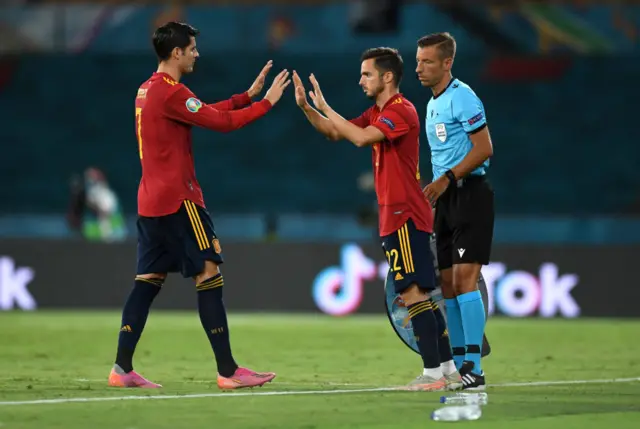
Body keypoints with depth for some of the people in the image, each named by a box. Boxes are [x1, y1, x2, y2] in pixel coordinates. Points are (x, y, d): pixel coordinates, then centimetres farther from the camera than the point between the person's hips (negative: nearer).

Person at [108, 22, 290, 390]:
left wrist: (248, 95, 18)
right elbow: (221, 122, -14)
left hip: (151, 203, 9)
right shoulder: (171, 92, -15)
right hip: (179, 201, -9)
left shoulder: (148, 90, 15)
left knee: (148, 280, 8)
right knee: (209, 275, -6)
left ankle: (122, 369, 3)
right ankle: (228, 371, -7)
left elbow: (207, 113, 20)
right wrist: (267, 103, -4)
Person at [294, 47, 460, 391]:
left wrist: (325, 107, -18)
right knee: (416, 294, 11)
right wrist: (305, 106, 6)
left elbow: (361, 138, -26)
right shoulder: (377, 114, 16)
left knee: (413, 292, -12)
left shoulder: (401, 111, -14)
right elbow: (335, 132, 19)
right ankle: (449, 369, 15)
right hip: (396, 217, 10)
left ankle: (434, 373, -13)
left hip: (405, 217, -10)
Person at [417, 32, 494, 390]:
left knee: (464, 277, -15)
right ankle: (458, 364, 14)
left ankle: (474, 367, -17)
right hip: (446, 199, 9)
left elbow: (484, 148, -17)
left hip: (469, 193, -9)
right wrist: (434, 189, 17)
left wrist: (447, 179, -21)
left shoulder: (462, 98, -11)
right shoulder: (433, 104, 17)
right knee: (447, 283, 8)